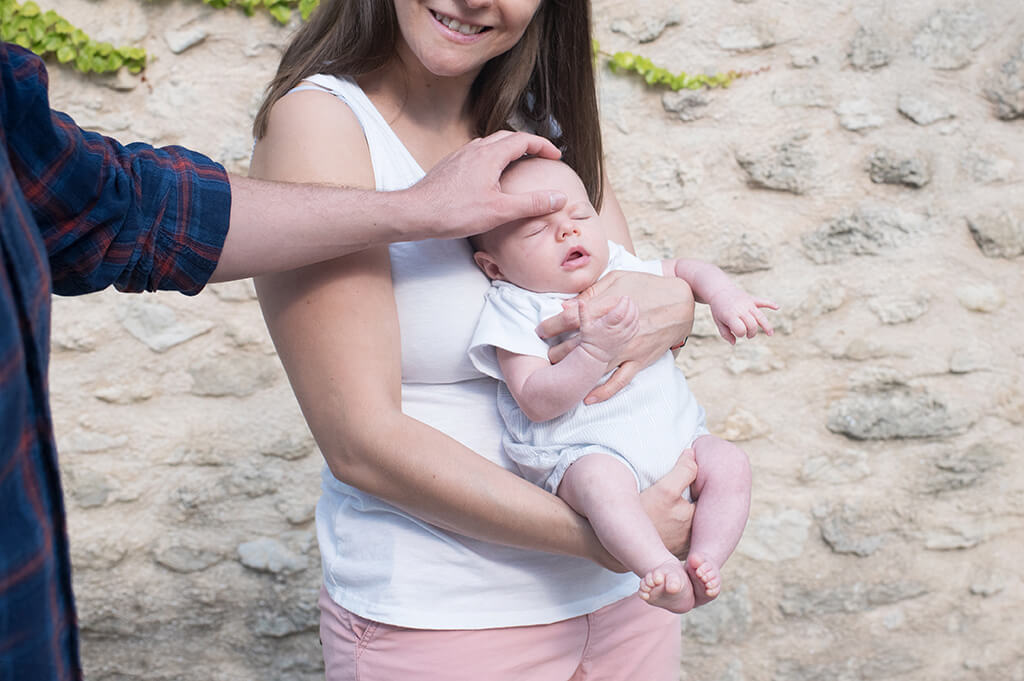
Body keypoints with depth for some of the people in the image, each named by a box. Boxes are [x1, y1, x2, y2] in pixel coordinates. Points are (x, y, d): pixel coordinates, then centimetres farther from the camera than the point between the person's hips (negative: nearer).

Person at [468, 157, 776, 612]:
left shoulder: (620, 269, 10)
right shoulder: (516, 310, -8)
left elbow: (683, 269, 27)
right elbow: (537, 402, -19)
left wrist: (724, 295, 5)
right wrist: (596, 349, -29)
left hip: (675, 437, 6)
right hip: (582, 452, -6)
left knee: (729, 463, -15)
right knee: (601, 480, -38)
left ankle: (705, 561, -16)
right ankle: (660, 569, -40)